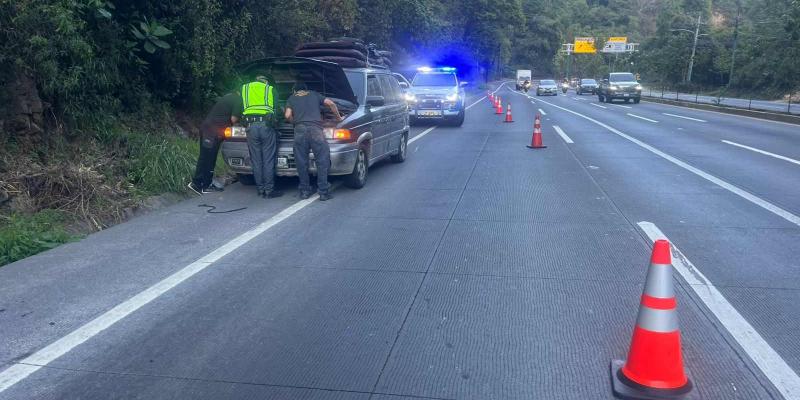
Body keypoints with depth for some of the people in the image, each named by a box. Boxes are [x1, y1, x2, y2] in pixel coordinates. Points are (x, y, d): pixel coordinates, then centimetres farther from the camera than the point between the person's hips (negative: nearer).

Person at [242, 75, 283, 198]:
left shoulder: (244, 88, 21)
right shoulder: (271, 89, 16)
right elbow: (277, 109, 9)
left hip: (251, 126, 2)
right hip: (266, 125, -2)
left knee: (256, 160, 7)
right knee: (268, 160, 0)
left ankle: (260, 189, 10)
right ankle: (269, 190, 0)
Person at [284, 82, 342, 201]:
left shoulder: (291, 99, 24)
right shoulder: (314, 95, 26)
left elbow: (287, 115, 8)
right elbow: (331, 104, 16)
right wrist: (338, 117, 28)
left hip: (299, 130, 1)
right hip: (315, 129, -1)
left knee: (301, 162, 9)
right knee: (322, 161, 2)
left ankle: (304, 191, 13)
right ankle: (324, 192, 0)